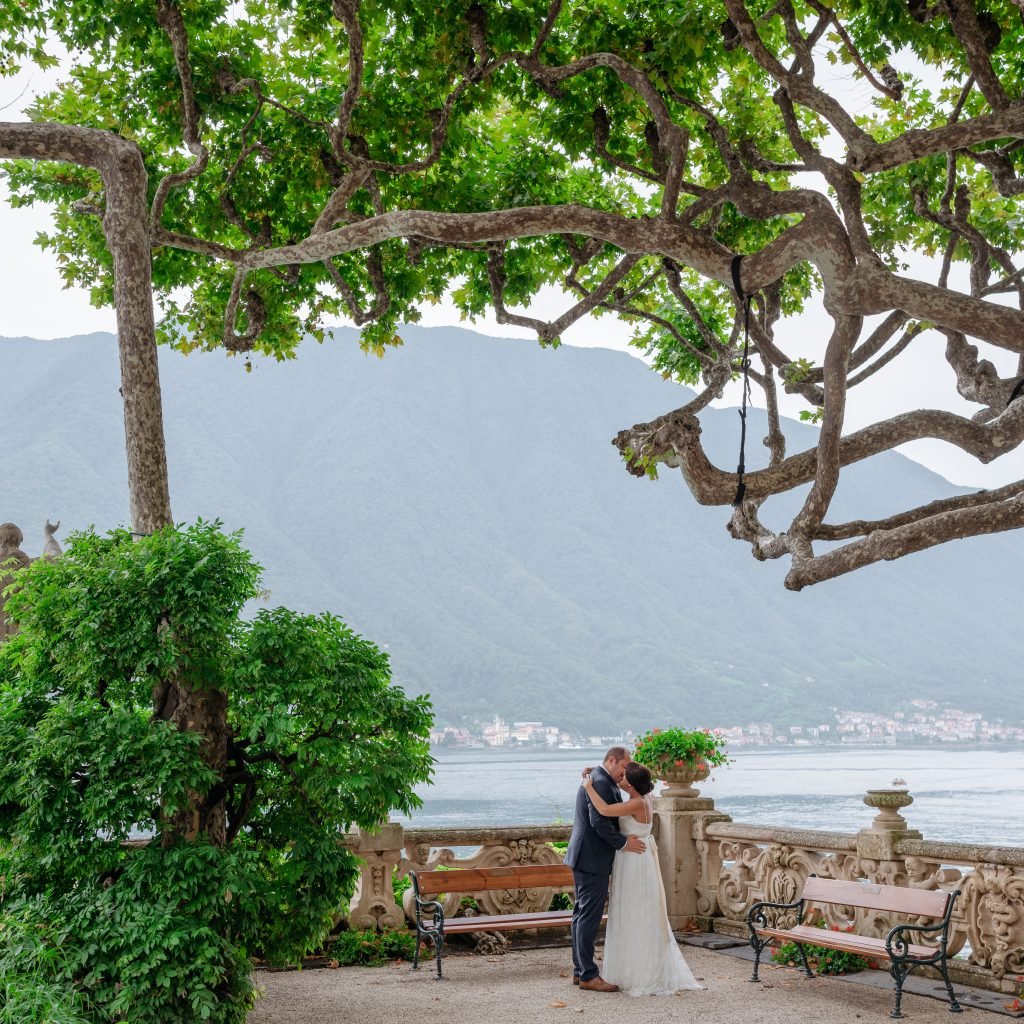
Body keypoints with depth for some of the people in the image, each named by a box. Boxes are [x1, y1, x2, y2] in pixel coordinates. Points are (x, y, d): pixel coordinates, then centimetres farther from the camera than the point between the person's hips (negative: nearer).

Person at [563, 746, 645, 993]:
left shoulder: (596, 780, 17)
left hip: (585, 858, 11)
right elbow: (599, 821, -25)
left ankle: (580, 970, 21)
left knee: (583, 915, 14)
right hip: (592, 860, -11)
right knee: (589, 917, -7)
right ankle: (588, 975, -3)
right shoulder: (601, 783, -17)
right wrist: (623, 843, -17)